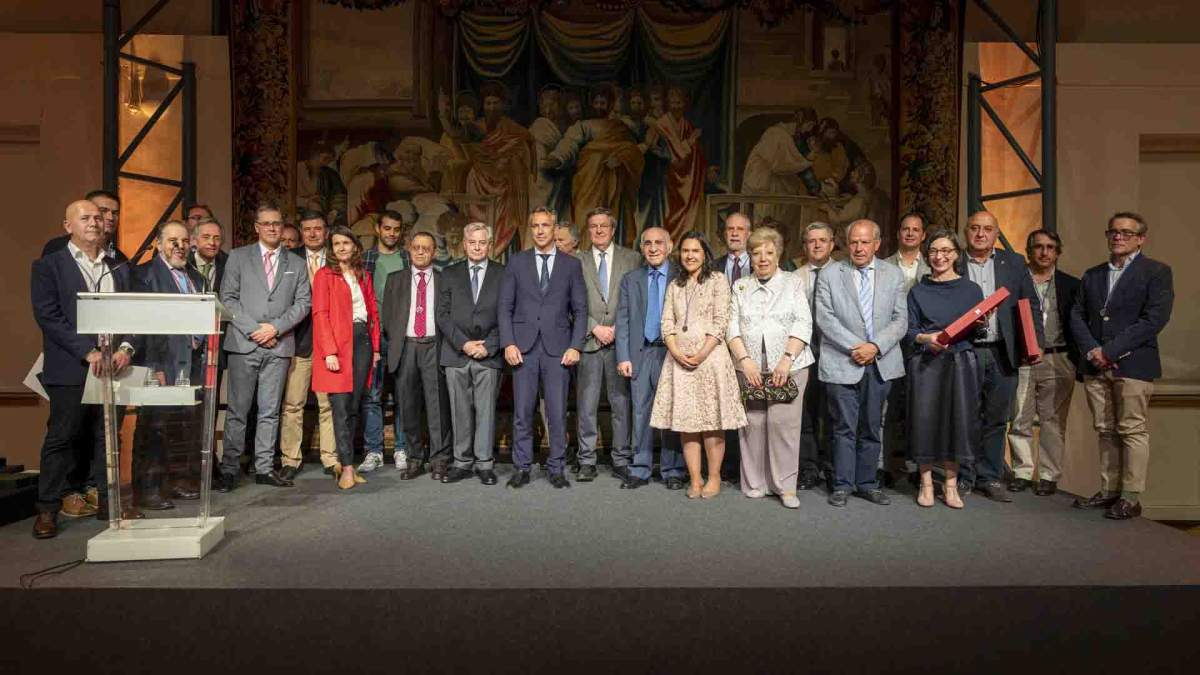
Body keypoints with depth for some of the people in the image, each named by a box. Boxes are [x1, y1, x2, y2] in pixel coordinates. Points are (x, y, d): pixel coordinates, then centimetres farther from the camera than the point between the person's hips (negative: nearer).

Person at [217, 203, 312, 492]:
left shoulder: (297, 263, 13)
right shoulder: (238, 257, 8)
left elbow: (303, 302, 5)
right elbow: (228, 298, 2)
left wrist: (275, 327, -8)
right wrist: (253, 330, -9)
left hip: (279, 346, 2)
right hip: (244, 344, -1)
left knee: (270, 411, 6)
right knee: (237, 410, 0)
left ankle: (264, 468, 12)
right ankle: (229, 469, 6)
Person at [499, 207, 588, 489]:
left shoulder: (572, 264, 8)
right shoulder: (516, 262, 9)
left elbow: (580, 309, 6)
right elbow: (505, 306, 6)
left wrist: (575, 346, -5)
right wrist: (508, 343, -5)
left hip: (557, 348, 0)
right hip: (523, 346, 1)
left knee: (557, 413, 3)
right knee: (522, 412, 4)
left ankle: (556, 468, 15)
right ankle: (521, 468, 15)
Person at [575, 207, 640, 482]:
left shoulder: (631, 259, 8)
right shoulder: (577, 261, 8)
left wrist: (619, 330, -6)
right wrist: (595, 328, -8)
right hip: (589, 342, 0)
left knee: (621, 404, 4)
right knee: (586, 406, 3)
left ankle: (621, 461, 14)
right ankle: (587, 461, 14)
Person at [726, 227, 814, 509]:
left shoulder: (794, 282, 9)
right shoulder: (740, 286, 14)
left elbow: (803, 324, 0)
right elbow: (732, 326, 7)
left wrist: (787, 360, -12)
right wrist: (745, 360, -8)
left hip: (788, 366, -2)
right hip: (750, 366, 2)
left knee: (783, 422, -8)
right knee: (752, 423, -2)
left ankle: (786, 486, 3)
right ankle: (755, 483, 11)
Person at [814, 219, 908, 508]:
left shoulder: (893, 274, 8)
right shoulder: (830, 274, 1)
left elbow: (900, 319, 3)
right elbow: (825, 318, -6)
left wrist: (876, 346, -12)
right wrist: (854, 347, -14)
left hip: (880, 362, 3)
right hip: (842, 362, -2)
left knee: (872, 427, 11)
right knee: (844, 427, 2)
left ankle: (867, 483, 22)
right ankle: (842, 485, 13)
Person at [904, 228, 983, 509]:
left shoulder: (971, 289, 10)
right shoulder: (918, 291, 9)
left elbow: (978, 332, 11)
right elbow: (909, 330, 4)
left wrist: (981, 324, -10)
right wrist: (925, 338, -16)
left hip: (961, 363, 1)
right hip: (925, 363, 0)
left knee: (958, 420, 1)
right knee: (925, 419, -1)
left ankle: (951, 485, 14)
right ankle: (926, 483, 12)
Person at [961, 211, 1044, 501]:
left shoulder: (1014, 263, 11)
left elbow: (1032, 305, 11)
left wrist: (1035, 342, 1)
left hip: (1002, 353, 3)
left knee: (996, 420, 9)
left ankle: (990, 477, 21)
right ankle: (964, 477, 14)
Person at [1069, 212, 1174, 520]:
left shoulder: (1156, 272, 0)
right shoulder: (1092, 275, 16)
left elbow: (1155, 318, -11)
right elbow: (1077, 316, 10)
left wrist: (1110, 350, -15)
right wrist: (1091, 350, -6)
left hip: (1132, 364, -5)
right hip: (1095, 365, 5)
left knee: (1132, 431, -1)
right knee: (1105, 431, 9)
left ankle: (1130, 498, 6)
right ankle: (1108, 491, 17)